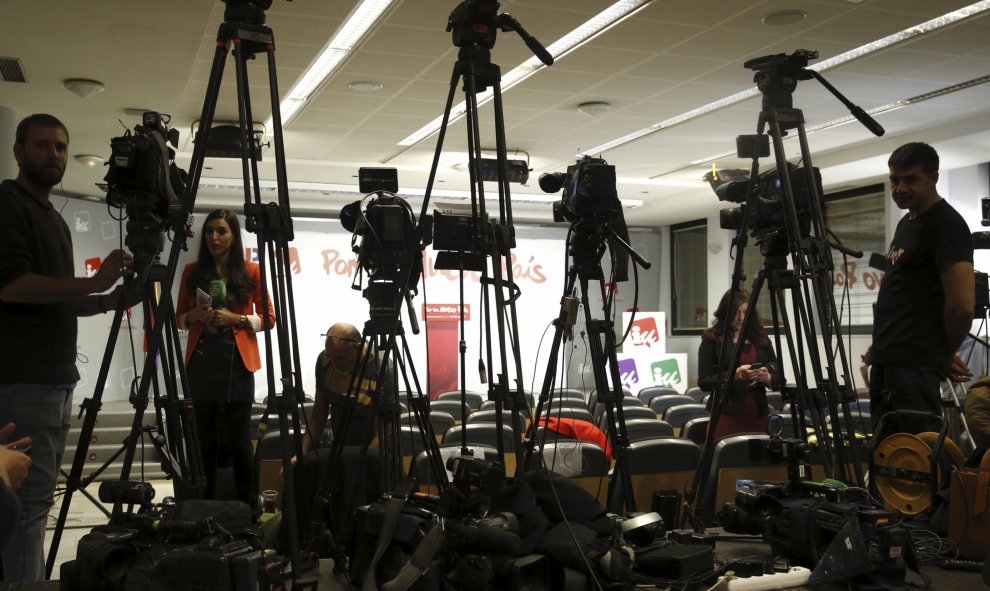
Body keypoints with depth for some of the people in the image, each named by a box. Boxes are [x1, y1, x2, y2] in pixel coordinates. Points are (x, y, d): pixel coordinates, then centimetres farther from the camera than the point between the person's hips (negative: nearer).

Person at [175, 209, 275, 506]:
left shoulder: (251, 272, 3)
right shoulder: (192, 271, 9)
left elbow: (268, 318, 4)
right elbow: (180, 318, 15)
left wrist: (235, 318, -11)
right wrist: (196, 315, -7)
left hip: (237, 361, -2)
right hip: (201, 361, 2)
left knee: (238, 438, -3)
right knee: (205, 438, 4)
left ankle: (249, 506, 5)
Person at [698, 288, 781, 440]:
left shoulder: (760, 337, 11)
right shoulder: (711, 339, 0)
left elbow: (778, 377, 10)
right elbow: (704, 382, -6)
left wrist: (766, 377, -12)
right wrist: (734, 375, -19)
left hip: (757, 415, 4)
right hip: (727, 415, -3)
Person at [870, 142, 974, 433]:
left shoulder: (946, 225, -11)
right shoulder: (906, 222, 18)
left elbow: (961, 306, -18)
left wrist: (943, 356, -4)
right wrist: (882, 346, 14)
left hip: (913, 365, -10)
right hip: (886, 360, 10)